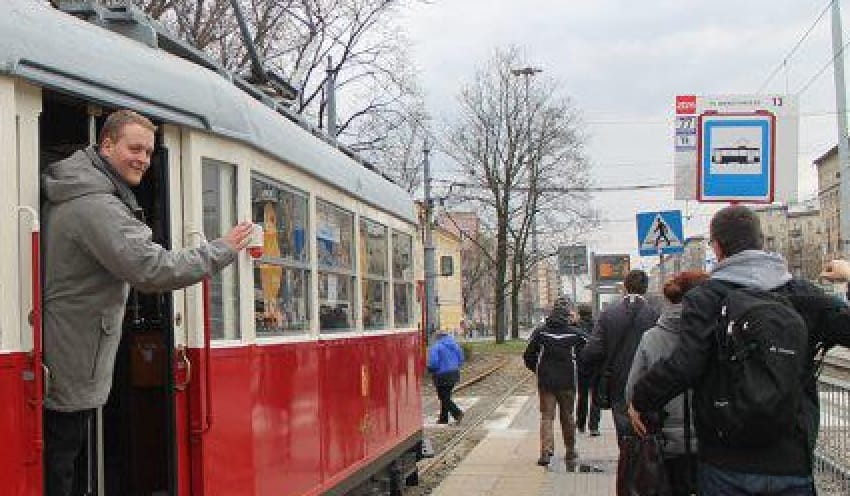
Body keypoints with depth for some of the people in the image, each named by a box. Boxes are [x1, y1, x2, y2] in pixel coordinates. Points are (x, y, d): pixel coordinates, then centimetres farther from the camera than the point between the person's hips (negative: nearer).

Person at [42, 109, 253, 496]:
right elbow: (152, 269, -28)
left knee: (58, 462, 16)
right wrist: (223, 250, -20)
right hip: (69, 373, -10)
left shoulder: (74, 194, 11)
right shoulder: (96, 206, -23)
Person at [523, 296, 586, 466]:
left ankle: (546, 451, -9)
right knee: (567, 417, 13)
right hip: (568, 382, 0)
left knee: (546, 417, 4)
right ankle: (570, 452, 22)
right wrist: (577, 373, 13)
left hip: (545, 382, 0)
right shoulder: (575, 333, -8)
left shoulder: (540, 332, -5)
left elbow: (528, 356, -1)